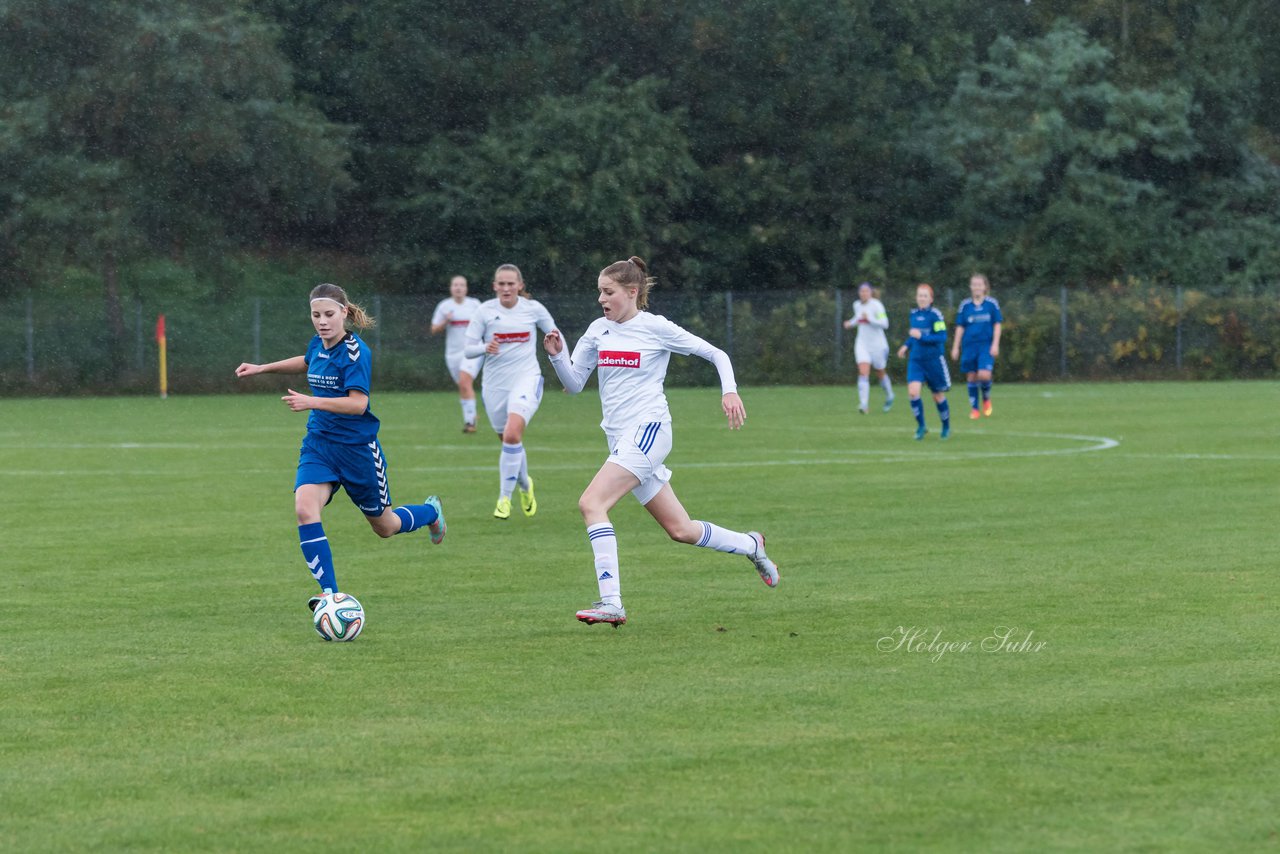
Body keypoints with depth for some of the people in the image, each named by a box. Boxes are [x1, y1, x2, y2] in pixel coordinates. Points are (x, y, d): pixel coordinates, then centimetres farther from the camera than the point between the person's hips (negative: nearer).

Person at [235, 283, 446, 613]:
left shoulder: (355, 351, -19)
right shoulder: (318, 344, 2)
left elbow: (358, 403, -27)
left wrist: (312, 402, -36)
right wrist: (262, 368, 24)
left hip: (357, 448, -5)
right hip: (319, 445, 5)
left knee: (385, 526, 13)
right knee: (305, 509, -22)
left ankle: (430, 512, 47)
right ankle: (330, 592, -20)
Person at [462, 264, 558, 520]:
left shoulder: (533, 308, -1)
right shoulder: (485, 311, -2)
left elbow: (555, 335, 14)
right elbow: (467, 349, -2)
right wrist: (485, 348, -23)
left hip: (526, 379, -2)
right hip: (495, 384, 2)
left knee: (512, 434, -23)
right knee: (510, 441, 11)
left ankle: (505, 498, -15)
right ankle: (524, 485, 41)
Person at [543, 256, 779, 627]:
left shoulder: (655, 327, -5)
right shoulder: (598, 330, 11)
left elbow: (715, 354, 2)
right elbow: (574, 384, 13)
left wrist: (729, 391, -13)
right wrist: (557, 355, -5)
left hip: (648, 430, -7)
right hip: (621, 439, 7)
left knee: (591, 502, -24)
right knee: (681, 530, 10)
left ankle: (611, 603, -26)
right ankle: (751, 545, 34)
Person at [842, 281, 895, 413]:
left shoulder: (876, 305, -14)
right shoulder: (857, 305, 4)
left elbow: (885, 324, -21)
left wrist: (869, 319, -31)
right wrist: (851, 323, 6)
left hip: (878, 344, -4)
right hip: (862, 343, 4)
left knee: (880, 373, 14)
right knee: (863, 373, -15)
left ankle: (889, 396, 42)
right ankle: (863, 404, -24)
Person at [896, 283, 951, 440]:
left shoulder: (935, 315, -12)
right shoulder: (914, 314, 6)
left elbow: (942, 337, -17)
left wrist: (921, 336, -24)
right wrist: (906, 345, 8)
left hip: (934, 360, -4)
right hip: (916, 360, 4)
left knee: (938, 396, 8)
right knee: (913, 392, -15)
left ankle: (946, 426, 29)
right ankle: (921, 426, -1)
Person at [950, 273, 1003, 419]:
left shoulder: (992, 303, 1)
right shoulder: (965, 305, 5)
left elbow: (997, 325, 3)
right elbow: (960, 327, 10)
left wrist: (995, 344, -5)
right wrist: (955, 348, 7)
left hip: (986, 345, -2)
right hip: (969, 345, 2)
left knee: (984, 375, -18)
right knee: (971, 377, 3)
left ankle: (986, 399, 10)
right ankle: (974, 409, 14)